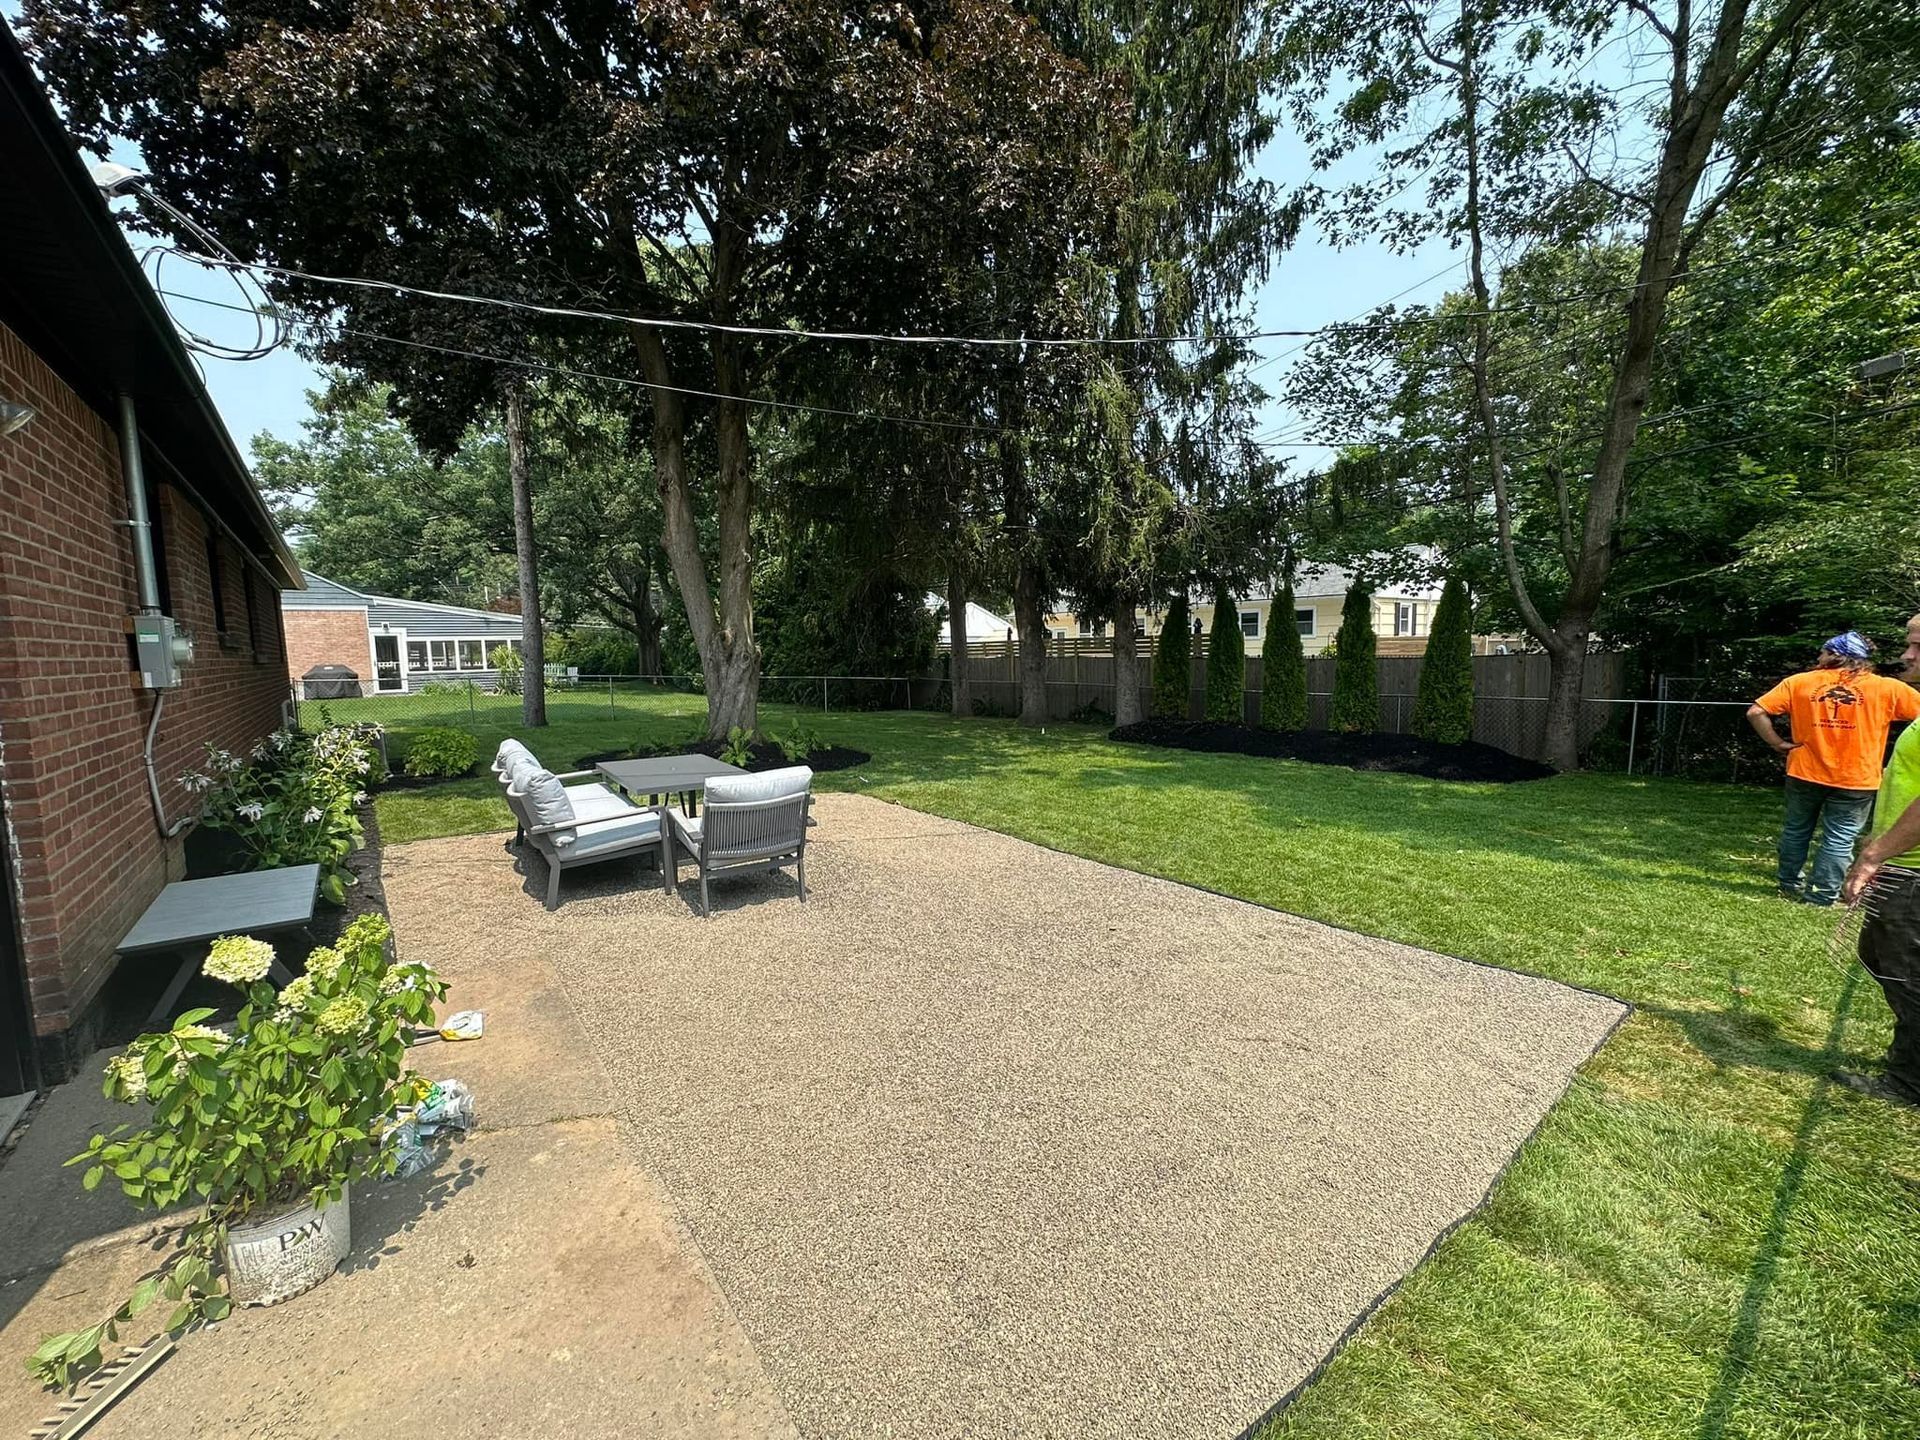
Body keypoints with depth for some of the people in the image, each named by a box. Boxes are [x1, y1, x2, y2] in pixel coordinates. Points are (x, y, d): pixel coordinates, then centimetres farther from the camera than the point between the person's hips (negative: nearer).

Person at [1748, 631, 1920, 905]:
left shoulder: (1798, 682, -3)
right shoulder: (1887, 688, -2)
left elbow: (1755, 712, -8)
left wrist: (1777, 743, -1)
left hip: (1805, 774, 1)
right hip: (1856, 780, -1)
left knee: (1796, 831, 17)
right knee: (1839, 841, 6)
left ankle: (1789, 885, 27)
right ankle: (1821, 896, 8)